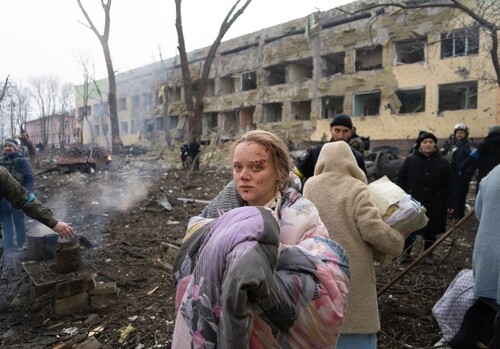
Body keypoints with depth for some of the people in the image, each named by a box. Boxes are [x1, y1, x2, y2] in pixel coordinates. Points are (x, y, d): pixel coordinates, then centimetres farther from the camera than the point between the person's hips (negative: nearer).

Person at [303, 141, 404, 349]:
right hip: (351, 272, -3)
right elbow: (374, 230, -15)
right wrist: (398, 242, 2)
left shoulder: (309, 186, 2)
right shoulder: (356, 189, -10)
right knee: (354, 327, 9)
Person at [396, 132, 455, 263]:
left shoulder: (443, 162, 0)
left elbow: (448, 185, 2)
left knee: (430, 231, 13)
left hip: (434, 204, 1)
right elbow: (400, 180, -1)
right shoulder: (410, 159, -3)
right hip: (412, 202, -1)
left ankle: (429, 254, 31)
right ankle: (406, 252, 25)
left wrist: (450, 204, -2)